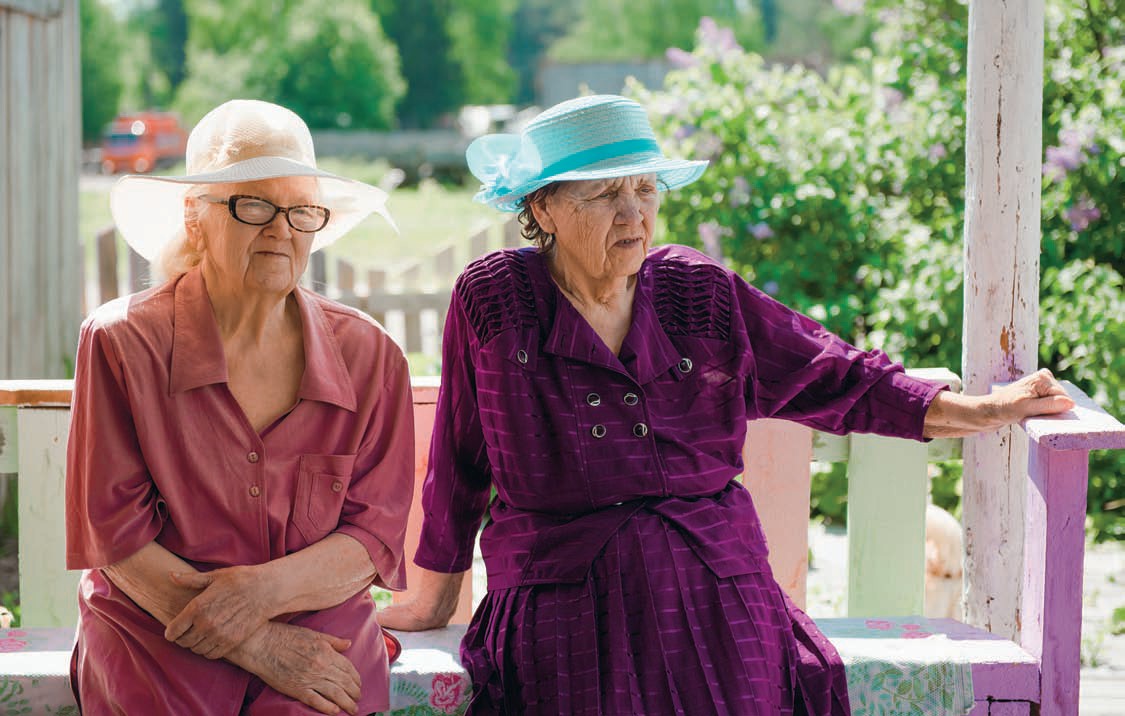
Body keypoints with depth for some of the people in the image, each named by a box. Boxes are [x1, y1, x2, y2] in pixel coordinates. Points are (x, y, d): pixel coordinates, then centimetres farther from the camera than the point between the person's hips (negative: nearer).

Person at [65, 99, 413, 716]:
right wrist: (261, 649, -11)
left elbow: (375, 537, 4)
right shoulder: (121, 344, -2)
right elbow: (118, 538, -5)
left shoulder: (368, 358, 5)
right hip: (157, 665, -1)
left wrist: (264, 590, -15)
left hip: (323, 648, 2)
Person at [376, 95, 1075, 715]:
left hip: (715, 597, 2)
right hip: (563, 611, -2)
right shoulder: (492, 300, 0)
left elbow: (838, 380, 14)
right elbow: (460, 463, 9)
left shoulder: (703, 295, 6)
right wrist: (435, 600, 17)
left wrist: (978, 410, 8)